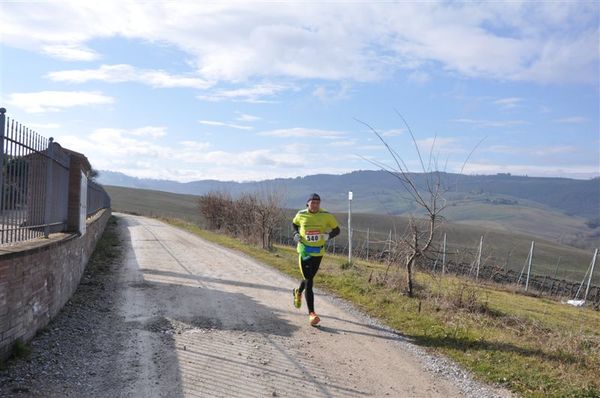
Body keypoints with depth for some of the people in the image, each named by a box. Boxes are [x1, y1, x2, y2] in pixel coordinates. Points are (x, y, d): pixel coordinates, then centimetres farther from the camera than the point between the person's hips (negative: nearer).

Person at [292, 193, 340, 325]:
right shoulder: (301, 215, -4)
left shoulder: (326, 216, -6)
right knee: (308, 281, -8)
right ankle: (311, 313, -4)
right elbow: (294, 224, 17)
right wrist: (295, 234, -2)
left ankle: (298, 292, 52)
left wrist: (328, 235, -18)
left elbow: (337, 230, 2)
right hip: (304, 251, -1)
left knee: (309, 278, 17)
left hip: (318, 252, 2)